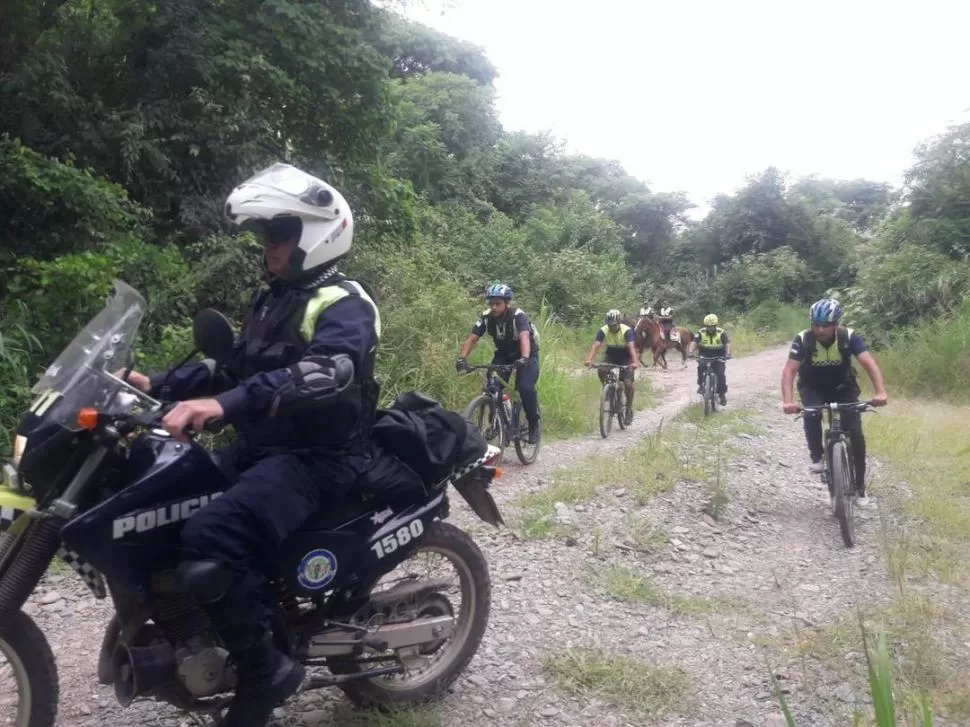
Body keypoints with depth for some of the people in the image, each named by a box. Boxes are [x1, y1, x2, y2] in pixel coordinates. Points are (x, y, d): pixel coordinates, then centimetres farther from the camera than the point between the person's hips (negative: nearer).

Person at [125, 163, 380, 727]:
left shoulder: (344, 304, -12)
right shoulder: (272, 300, 18)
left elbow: (326, 373, -33)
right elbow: (236, 365, 22)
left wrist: (227, 404, -45)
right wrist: (157, 384, 8)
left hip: (320, 459, -9)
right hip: (261, 448, 10)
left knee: (210, 535, -30)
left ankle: (267, 666, -12)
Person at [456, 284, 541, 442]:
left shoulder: (518, 315, -29)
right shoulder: (486, 317, -17)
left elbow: (524, 337, -45)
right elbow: (471, 338, -23)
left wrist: (524, 358, -63)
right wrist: (462, 358, -40)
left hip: (527, 354, -4)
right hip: (503, 353, 4)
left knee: (525, 387, -24)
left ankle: (534, 424, -4)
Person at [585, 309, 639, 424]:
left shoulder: (627, 331, -26)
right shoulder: (603, 331, -19)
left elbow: (631, 347, -39)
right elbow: (596, 345, -30)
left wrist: (634, 362, -55)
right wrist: (589, 359, -47)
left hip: (625, 359, -3)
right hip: (610, 357, 3)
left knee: (628, 384, -15)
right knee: (601, 371, -28)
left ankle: (629, 410, 4)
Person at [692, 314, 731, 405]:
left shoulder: (721, 333, -16)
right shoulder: (701, 333, -13)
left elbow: (728, 343, -27)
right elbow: (694, 343, -23)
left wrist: (728, 353, -45)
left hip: (718, 356, -1)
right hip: (704, 355, 1)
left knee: (720, 374, -15)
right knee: (700, 367, -27)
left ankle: (722, 393, 2)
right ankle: (701, 385, -8)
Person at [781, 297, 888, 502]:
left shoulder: (849, 336, -24)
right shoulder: (803, 339, -26)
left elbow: (869, 363, -35)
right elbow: (789, 370, -33)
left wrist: (880, 392, -52)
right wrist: (787, 401, -50)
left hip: (843, 387, 1)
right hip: (813, 387, 0)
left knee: (855, 433, -11)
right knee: (811, 415, -33)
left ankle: (859, 485, 5)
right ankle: (817, 457, -10)